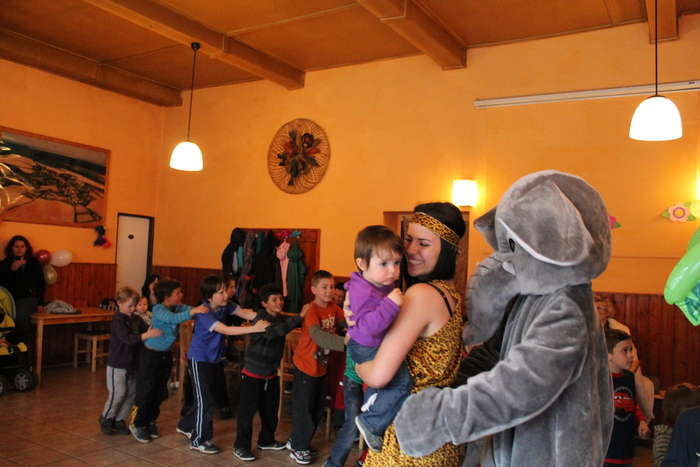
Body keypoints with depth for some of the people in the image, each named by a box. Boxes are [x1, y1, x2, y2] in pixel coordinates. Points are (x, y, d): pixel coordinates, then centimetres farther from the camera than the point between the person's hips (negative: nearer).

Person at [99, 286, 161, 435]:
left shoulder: (137, 318, 5)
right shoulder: (118, 320, -18)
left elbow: (147, 329, 2)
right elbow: (128, 338, -31)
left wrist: (155, 331, -20)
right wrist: (148, 335, -42)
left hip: (131, 364, 7)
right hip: (117, 364, -7)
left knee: (131, 393, 10)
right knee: (118, 393, -2)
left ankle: (119, 420, 24)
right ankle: (106, 418, 21)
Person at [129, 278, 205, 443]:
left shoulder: (179, 307, -1)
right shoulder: (159, 310, -22)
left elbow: (190, 309, -13)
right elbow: (173, 318, -40)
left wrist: (202, 308, -34)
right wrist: (192, 312, -53)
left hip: (166, 355, 7)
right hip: (151, 355, -7)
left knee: (159, 392, 15)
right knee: (145, 392, 2)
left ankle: (150, 421, 30)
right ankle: (137, 424, 17)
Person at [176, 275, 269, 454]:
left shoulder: (224, 306, -6)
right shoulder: (204, 313, -28)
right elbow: (226, 330, -38)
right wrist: (255, 328, -45)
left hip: (215, 359, 8)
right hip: (199, 359, -8)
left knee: (205, 398, 18)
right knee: (206, 400, -3)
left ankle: (186, 426, 39)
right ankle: (199, 440, 13)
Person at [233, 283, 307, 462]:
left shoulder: (282, 318, 6)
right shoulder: (260, 320, -20)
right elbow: (276, 331, -37)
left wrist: (302, 317, -16)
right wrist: (299, 316, -41)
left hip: (271, 374, 7)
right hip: (253, 373, -7)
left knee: (271, 410, 16)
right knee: (247, 410, 0)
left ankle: (266, 441, 33)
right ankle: (240, 446, 12)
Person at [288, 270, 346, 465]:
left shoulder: (333, 308, -2)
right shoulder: (311, 311, -25)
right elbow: (318, 336, -41)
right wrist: (344, 341, -54)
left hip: (321, 365, 8)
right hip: (305, 365, -8)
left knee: (318, 408, 18)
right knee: (304, 407, 4)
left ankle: (297, 440, 35)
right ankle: (298, 448, 22)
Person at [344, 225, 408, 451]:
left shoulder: (387, 284, 1)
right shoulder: (362, 292, -28)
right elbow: (368, 325, -40)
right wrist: (390, 304, -46)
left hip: (381, 345, 10)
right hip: (366, 348, -10)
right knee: (403, 381, -19)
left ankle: (371, 401, 54)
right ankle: (371, 424, -5)